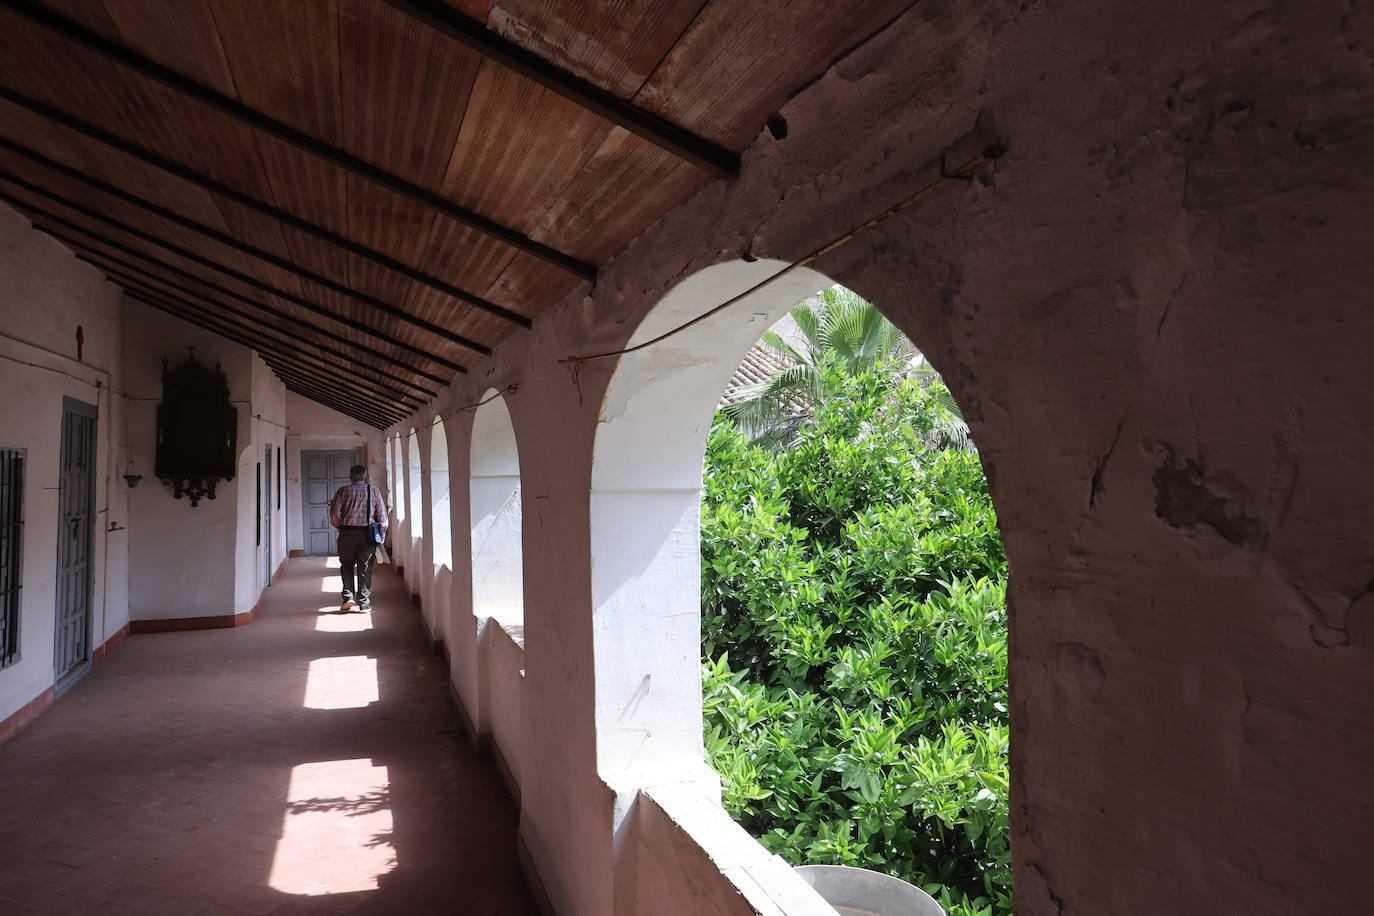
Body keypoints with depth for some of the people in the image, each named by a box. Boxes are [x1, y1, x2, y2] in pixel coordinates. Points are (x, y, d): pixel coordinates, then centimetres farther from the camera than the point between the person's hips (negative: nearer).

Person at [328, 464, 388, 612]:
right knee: (365, 568, 5)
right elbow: (382, 515, 1)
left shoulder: (343, 491, 2)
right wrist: (381, 535, 8)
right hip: (368, 534, 1)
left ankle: (348, 596, 1)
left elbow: (334, 513, -5)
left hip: (347, 533, 0)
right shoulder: (374, 491, 4)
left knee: (347, 566, 14)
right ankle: (364, 602, 7)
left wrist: (340, 527, 13)